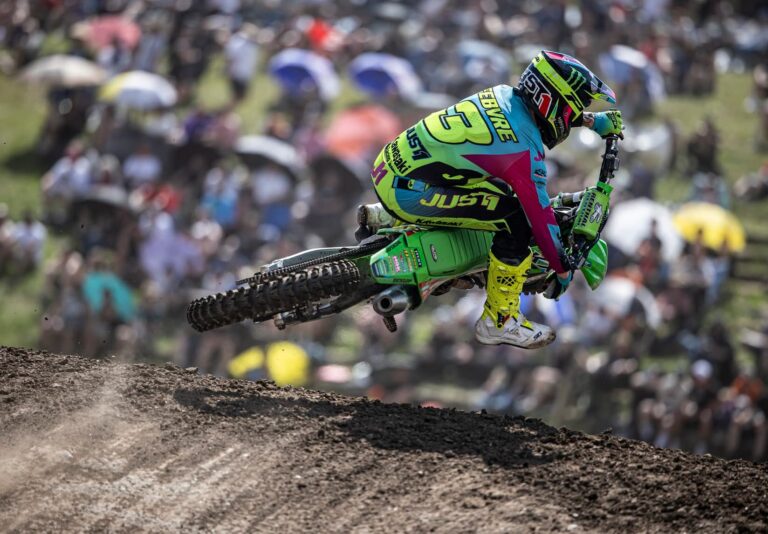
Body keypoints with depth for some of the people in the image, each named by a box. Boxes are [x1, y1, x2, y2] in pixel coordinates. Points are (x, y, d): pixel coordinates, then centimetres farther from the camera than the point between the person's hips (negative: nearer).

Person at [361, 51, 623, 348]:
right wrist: (563, 270, 0)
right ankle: (499, 322, -2)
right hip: (404, 189, -9)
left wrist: (593, 121, 29)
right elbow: (540, 214, -12)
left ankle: (386, 216, 32)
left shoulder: (505, 95, 5)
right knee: (516, 220, -12)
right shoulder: (525, 148, -19)